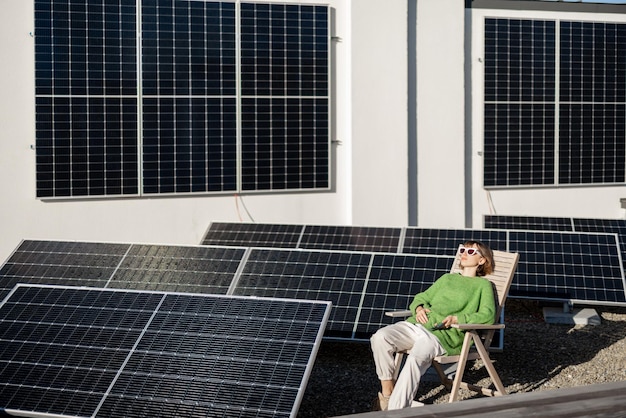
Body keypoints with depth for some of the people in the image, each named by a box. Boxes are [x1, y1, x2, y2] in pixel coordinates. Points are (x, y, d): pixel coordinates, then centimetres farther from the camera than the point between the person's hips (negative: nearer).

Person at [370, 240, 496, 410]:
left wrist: (456, 319, -14)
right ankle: (387, 393, -16)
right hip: (417, 325, 6)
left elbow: (488, 316, -1)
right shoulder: (447, 278, 34)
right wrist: (419, 308, 8)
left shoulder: (483, 285, 16)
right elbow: (422, 297, 34)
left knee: (416, 358, -37)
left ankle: (395, 411, -39)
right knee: (380, 337, -24)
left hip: (444, 335, -6)